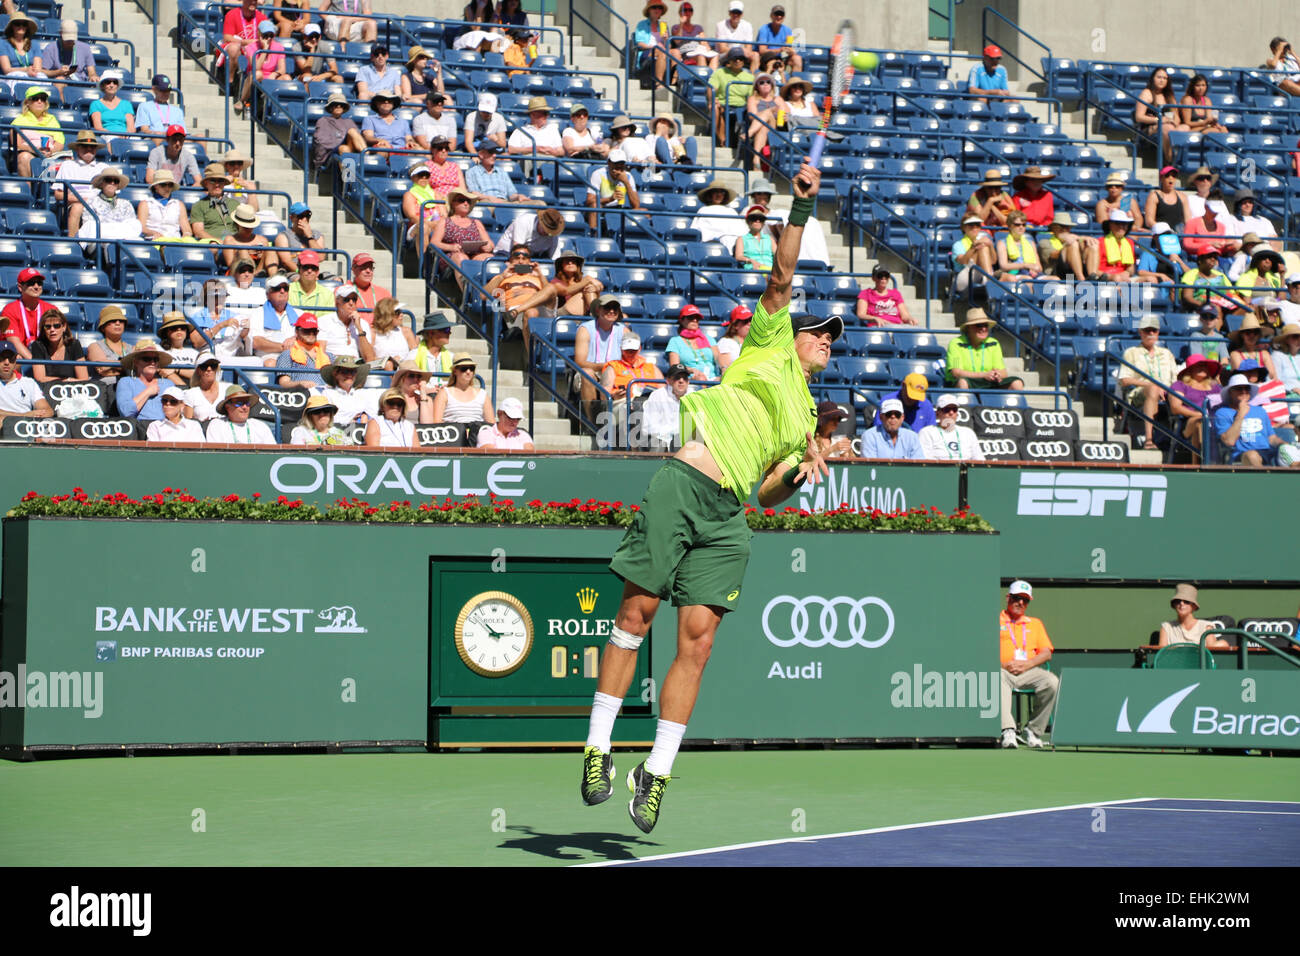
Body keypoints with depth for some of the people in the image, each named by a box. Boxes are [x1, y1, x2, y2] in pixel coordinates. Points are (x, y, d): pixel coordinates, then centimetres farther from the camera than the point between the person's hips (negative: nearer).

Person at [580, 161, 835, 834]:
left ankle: (657, 774, -2)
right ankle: (598, 747, 1)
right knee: (637, 611, -7)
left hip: (728, 517, 5)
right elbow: (781, 277, 4)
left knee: (697, 639, -5)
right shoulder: (772, 344, 17)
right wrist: (802, 208, -3)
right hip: (682, 482, -5)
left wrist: (798, 474, 6)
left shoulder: (805, 418, 28)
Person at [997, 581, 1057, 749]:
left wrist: (1027, 664, -5)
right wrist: (1003, 665, -13)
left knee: (1052, 682, -29)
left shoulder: (1035, 623, 28)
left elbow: (1047, 653, 15)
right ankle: (1007, 731, -50)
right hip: (1002, 670, -3)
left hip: (1029, 671, 3)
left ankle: (1034, 730, -19)